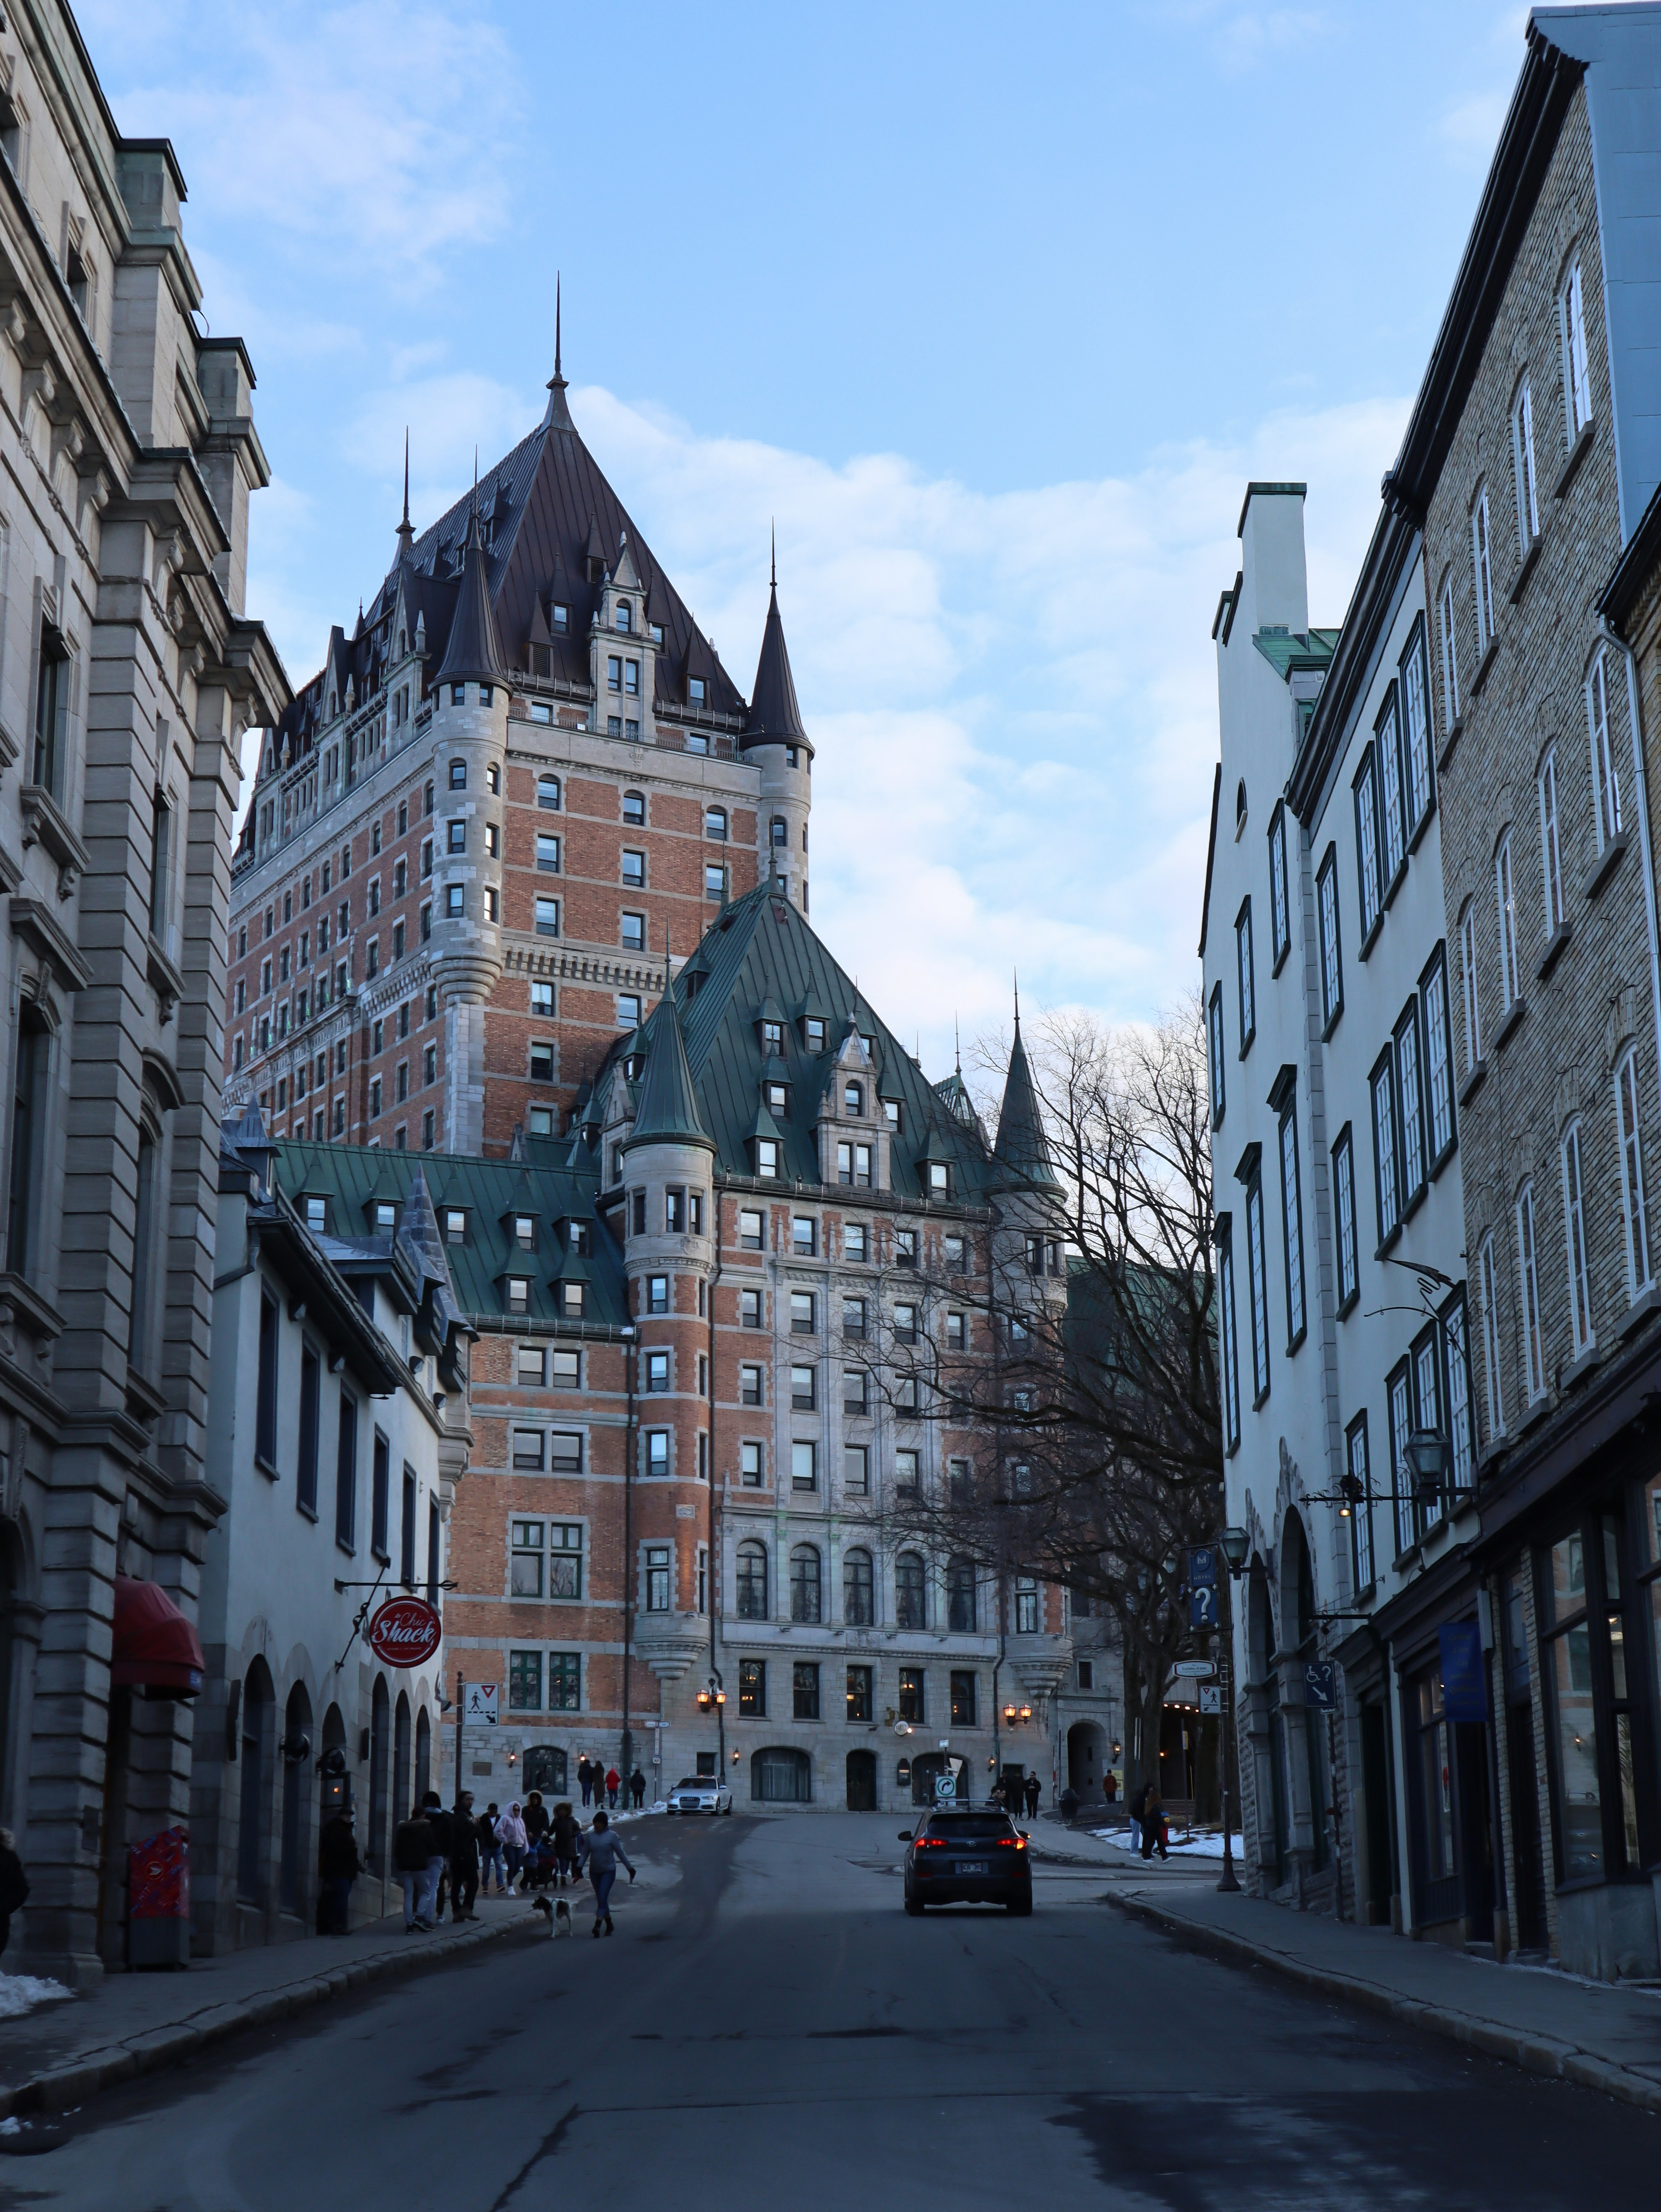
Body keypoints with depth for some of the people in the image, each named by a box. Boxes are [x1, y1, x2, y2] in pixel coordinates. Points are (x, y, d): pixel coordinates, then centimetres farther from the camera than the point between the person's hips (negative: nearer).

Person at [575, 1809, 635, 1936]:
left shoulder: (612, 1836, -7)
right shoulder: (590, 1836, 2)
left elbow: (621, 1854, -2)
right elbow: (585, 1854, 5)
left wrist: (631, 1869, -1)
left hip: (608, 1871, -4)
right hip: (594, 1872, 4)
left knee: (603, 1898, -15)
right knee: (601, 1900, 10)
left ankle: (598, 1925, -24)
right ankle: (609, 1925, 23)